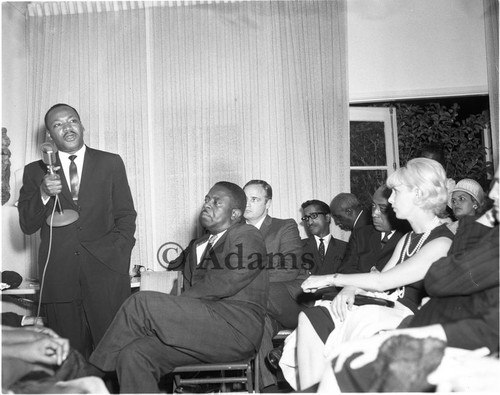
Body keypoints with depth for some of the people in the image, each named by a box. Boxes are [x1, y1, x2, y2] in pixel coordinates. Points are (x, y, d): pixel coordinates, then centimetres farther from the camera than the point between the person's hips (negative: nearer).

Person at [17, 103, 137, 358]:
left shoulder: (111, 163, 11)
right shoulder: (35, 172, 12)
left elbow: (126, 215, 11)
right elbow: (27, 226, 9)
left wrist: (118, 256, -3)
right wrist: (43, 195, -9)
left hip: (106, 272, -1)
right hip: (59, 277, 1)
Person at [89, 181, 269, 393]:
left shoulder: (246, 236, 1)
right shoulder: (196, 246, 26)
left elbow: (223, 284, -13)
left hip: (234, 328, -7)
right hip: (199, 330, 7)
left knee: (142, 303, -19)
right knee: (134, 354, -16)